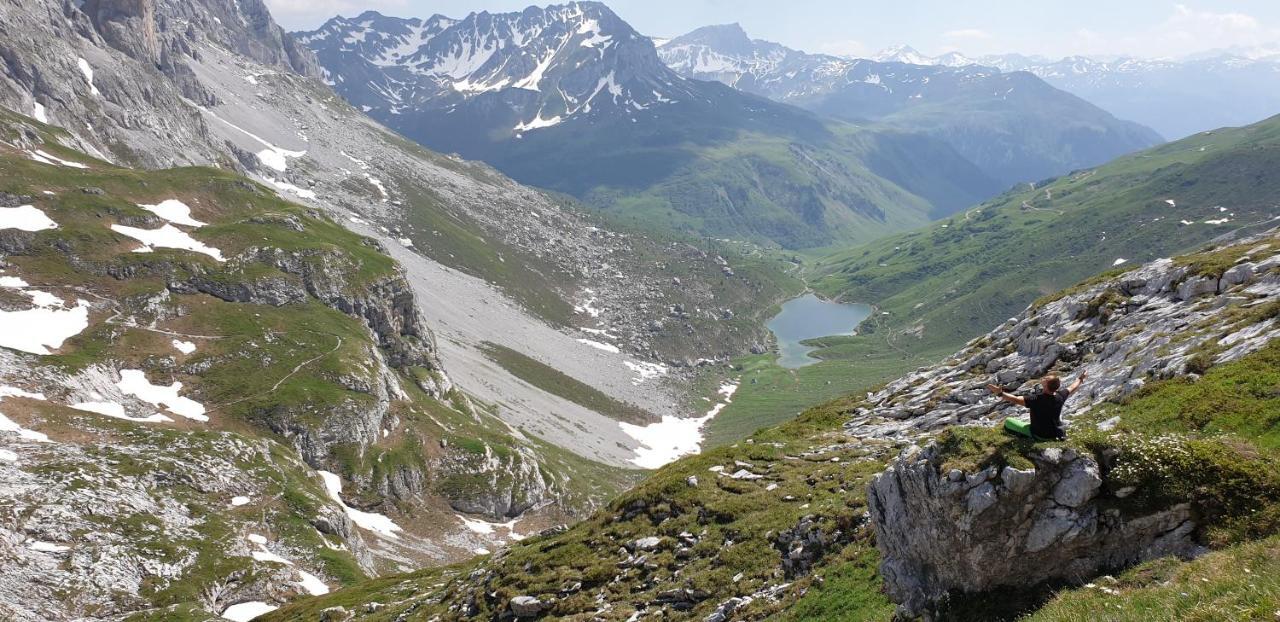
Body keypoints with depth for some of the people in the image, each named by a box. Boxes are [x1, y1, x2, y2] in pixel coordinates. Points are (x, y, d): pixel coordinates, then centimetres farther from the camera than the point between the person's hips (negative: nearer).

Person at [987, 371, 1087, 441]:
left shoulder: (1036, 400, -33)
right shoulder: (1060, 396, -16)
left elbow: (1016, 399, -39)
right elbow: (1072, 388, 4)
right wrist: (1080, 379, 22)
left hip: (1039, 435, -5)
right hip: (1055, 434, 5)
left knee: (1008, 422, 3)